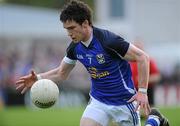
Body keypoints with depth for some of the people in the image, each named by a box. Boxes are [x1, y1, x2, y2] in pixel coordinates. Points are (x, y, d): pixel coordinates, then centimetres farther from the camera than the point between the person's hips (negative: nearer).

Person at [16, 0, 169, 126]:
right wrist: (38, 78, -8)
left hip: (124, 100, -5)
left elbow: (143, 58, -20)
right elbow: (61, 73, 11)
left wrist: (142, 91, -22)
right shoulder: (75, 48, -5)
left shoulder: (108, 40, -26)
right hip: (98, 100, 6)